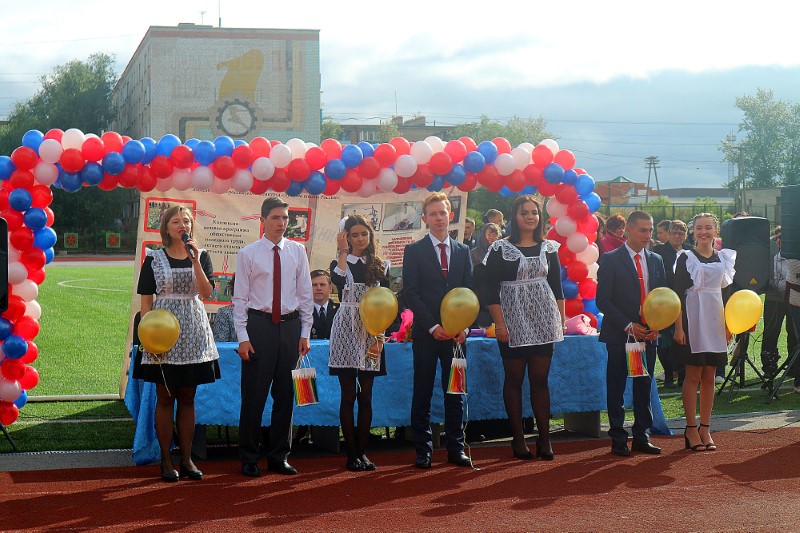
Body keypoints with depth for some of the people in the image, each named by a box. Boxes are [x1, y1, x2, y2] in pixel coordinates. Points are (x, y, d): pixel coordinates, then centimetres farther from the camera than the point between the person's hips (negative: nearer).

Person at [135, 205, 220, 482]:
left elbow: (207, 292, -7)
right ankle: (166, 460, 7)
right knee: (165, 398, 1)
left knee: (187, 398, 7)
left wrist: (195, 260, -14)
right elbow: (146, 300, 0)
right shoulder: (154, 259, 1)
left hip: (193, 332, 2)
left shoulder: (201, 256, 6)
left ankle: (186, 459, 12)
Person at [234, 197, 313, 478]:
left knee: (285, 394, 8)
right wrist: (243, 337, -8)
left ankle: (279, 456, 19)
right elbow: (240, 298, -1)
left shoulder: (297, 251, 8)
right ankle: (249, 458, 10)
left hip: (290, 326, 3)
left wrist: (305, 333, 5)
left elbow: (305, 294, 11)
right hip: (259, 325, -3)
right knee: (254, 394, -1)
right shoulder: (248, 254, 0)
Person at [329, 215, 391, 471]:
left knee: (366, 395, 4)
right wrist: (344, 252, -13)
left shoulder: (380, 266, 12)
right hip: (346, 331, -2)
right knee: (349, 395, -3)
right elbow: (338, 282, -19)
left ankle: (362, 451, 9)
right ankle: (351, 453, 1)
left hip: (371, 333, 3)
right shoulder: (339, 263, 5)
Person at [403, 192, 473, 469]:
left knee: (455, 392, 5)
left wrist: (463, 326, -4)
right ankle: (423, 451, 6)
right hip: (425, 332, -2)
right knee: (422, 394, 1)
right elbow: (411, 293, -3)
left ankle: (456, 449, 12)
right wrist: (433, 326, -12)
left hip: (456, 332, 2)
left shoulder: (463, 251, 12)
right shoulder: (414, 251, 3)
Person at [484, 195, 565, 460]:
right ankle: (518, 438, 9)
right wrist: (499, 324, -12)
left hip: (544, 322, 3)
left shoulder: (549, 248, 11)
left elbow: (557, 288, 14)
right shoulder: (501, 249, -1)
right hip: (513, 321, -3)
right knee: (514, 379, 2)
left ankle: (544, 438, 6)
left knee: (540, 379, 3)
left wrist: (561, 321, 7)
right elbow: (492, 290, -5)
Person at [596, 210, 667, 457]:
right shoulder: (611, 260, -4)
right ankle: (618, 440, 7)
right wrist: (628, 326, -14)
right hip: (619, 335, -4)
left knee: (644, 387, 8)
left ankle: (641, 436, 17)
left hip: (648, 334, 5)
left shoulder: (656, 260, 12)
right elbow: (603, 300, -8)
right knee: (616, 388, 0)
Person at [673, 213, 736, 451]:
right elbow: (678, 294, -7)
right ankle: (691, 429, 3)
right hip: (693, 321, -4)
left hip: (715, 322, 4)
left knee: (709, 378, 6)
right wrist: (678, 327, -13)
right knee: (693, 376, -2)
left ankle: (705, 429, 11)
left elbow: (727, 293, 15)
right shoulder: (686, 258, -3)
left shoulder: (724, 258, 11)